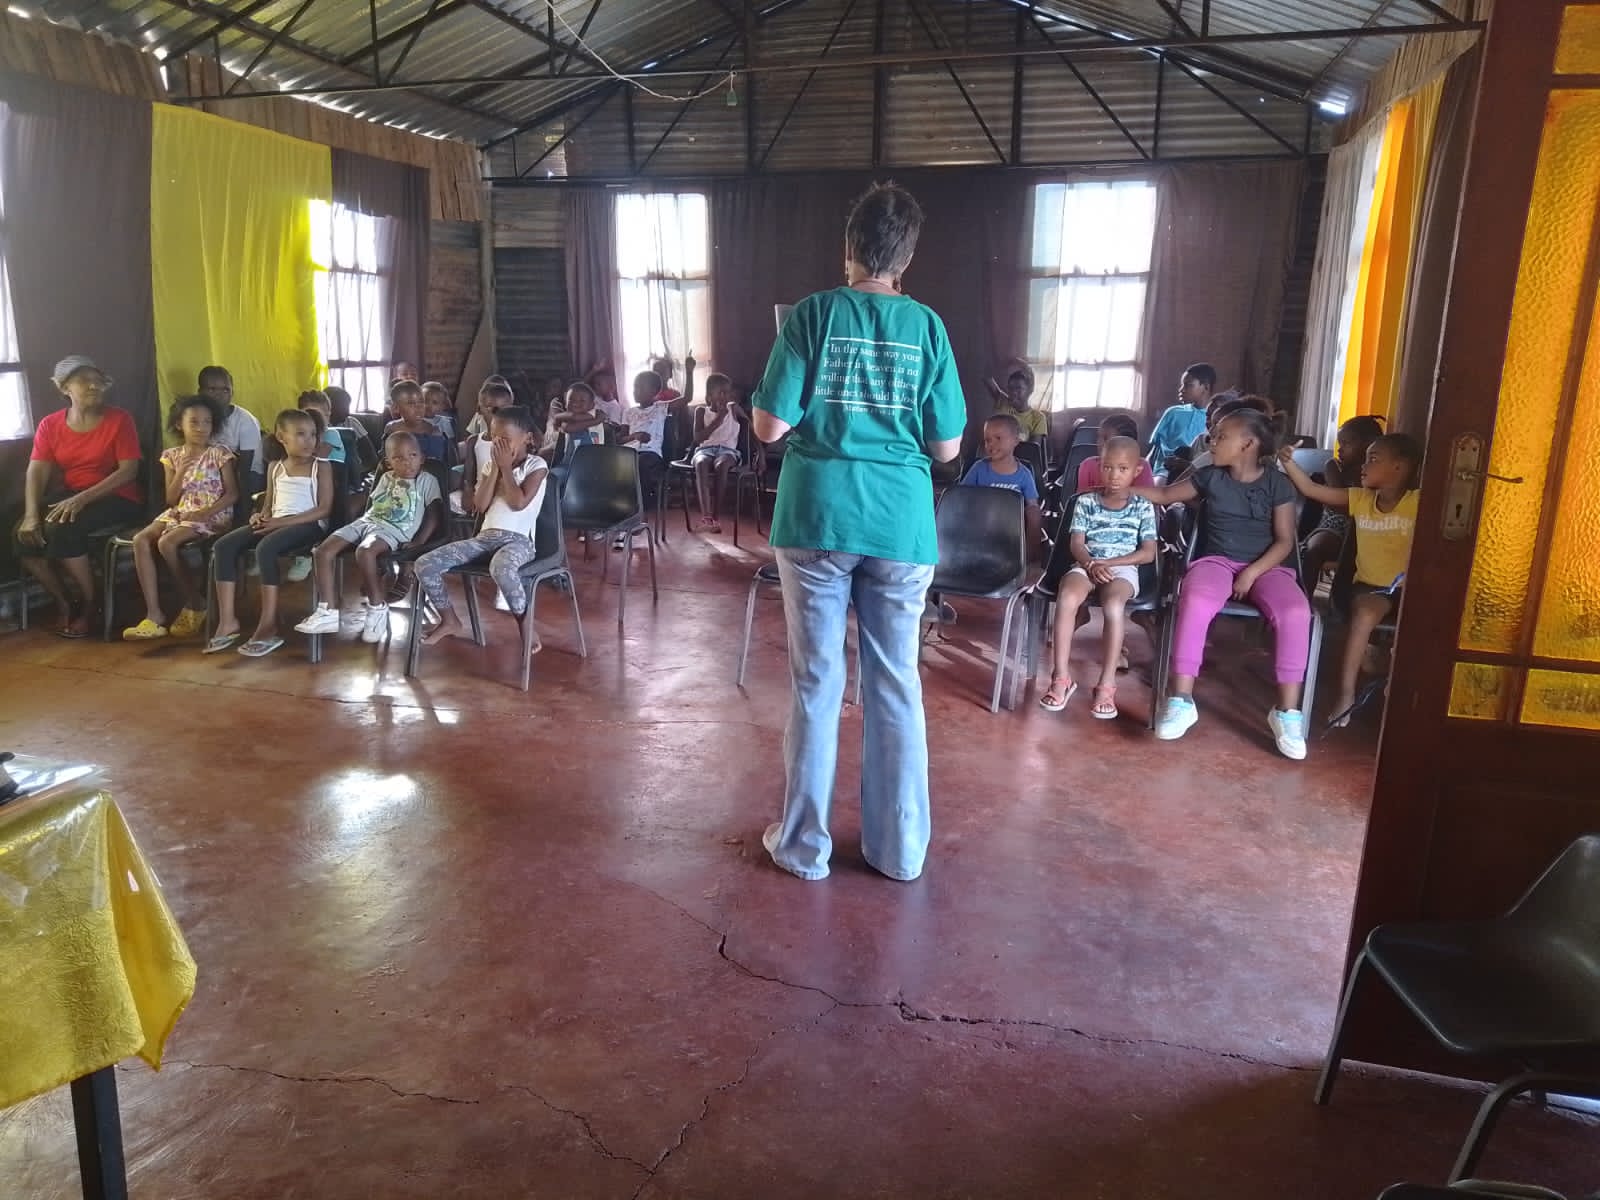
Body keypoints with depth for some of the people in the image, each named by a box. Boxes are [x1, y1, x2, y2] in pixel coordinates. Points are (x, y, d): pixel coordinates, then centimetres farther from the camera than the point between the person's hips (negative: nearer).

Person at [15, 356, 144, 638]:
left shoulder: (119, 420, -7)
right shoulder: (49, 425, 5)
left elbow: (129, 470, -14)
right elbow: (36, 472, -3)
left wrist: (82, 499, -24)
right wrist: (31, 514, -20)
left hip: (117, 498, -5)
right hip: (68, 496, 5)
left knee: (61, 528, -30)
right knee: (24, 535, -19)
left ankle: (90, 603, -11)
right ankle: (63, 604, -2)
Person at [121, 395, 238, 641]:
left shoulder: (220, 454, -3)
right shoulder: (172, 455, 9)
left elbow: (232, 494, -7)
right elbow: (171, 499, 6)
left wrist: (206, 512, -20)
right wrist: (181, 470, -8)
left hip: (212, 515, -5)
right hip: (179, 512, 5)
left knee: (167, 542, -28)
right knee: (140, 540, -19)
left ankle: (195, 603, -10)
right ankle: (154, 614, -21)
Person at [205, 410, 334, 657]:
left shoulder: (321, 467, 2)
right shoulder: (275, 468, 18)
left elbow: (324, 509, -8)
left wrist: (283, 521, -17)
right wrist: (261, 516, -2)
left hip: (308, 524, -6)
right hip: (276, 524, 6)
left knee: (265, 547, -34)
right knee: (223, 545, -14)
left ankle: (268, 626, -29)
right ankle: (228, 621, -15)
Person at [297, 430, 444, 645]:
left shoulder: (427, 480, 5)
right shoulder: (386, 478, 22)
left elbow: (433, 515, -2)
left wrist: (418, 542, -13)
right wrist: (361, 523, 12)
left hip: (394, 530, -7)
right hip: (366, 521, 7)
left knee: (365, 552, -38)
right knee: (323, 551, -12)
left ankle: (377, 607, -19)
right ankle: (329, 612, -9)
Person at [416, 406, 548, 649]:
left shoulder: (536, 465, 0)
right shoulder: (493, 463, 16)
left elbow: (518, 503, -14)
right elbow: (481, 505, 4)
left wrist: (506, 467, -6)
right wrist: (495, 468, 0)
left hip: (518, 539, -6)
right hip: (485, 537, 6)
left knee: (502, 568, -44)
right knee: (425, 564, -8)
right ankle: (450, 621, 11)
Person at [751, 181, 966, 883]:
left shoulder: (814, 314, -2)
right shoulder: (926, 326, 2)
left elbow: (768, 427, -7)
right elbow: (947, 447, 3)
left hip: (816, 518, -1)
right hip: (900, 526, 1)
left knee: (816, 682, 7)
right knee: (895, 686, 10)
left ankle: (804, 845, 18)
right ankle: (898, 847, 21)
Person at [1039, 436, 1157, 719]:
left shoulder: (1143, 507, 6)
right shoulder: (1086, 502, 9)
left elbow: (1148, 553, 0)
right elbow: (1076, 544, 3)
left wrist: (1108, 563, -11)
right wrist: (1091, 564, -18)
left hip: (1123, 569, -1)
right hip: (1086, 565, 1)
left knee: (1113, 604, -36)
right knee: (1066, 598, -33)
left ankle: (1107, 683, -28)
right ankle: (1061, 677, -26)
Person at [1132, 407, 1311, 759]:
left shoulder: (1277, 484, 2)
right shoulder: (1210, 477, 9)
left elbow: (1284, 540, -1)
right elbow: (1165, 495, 22)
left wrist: (1252, 572, -15)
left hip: (1265, 566, -1)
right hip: (1217, 561, 1)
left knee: (1295, 611, -33)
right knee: (1195, 602, -36)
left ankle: (1287, 712, -22)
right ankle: (1181, 701, -31)